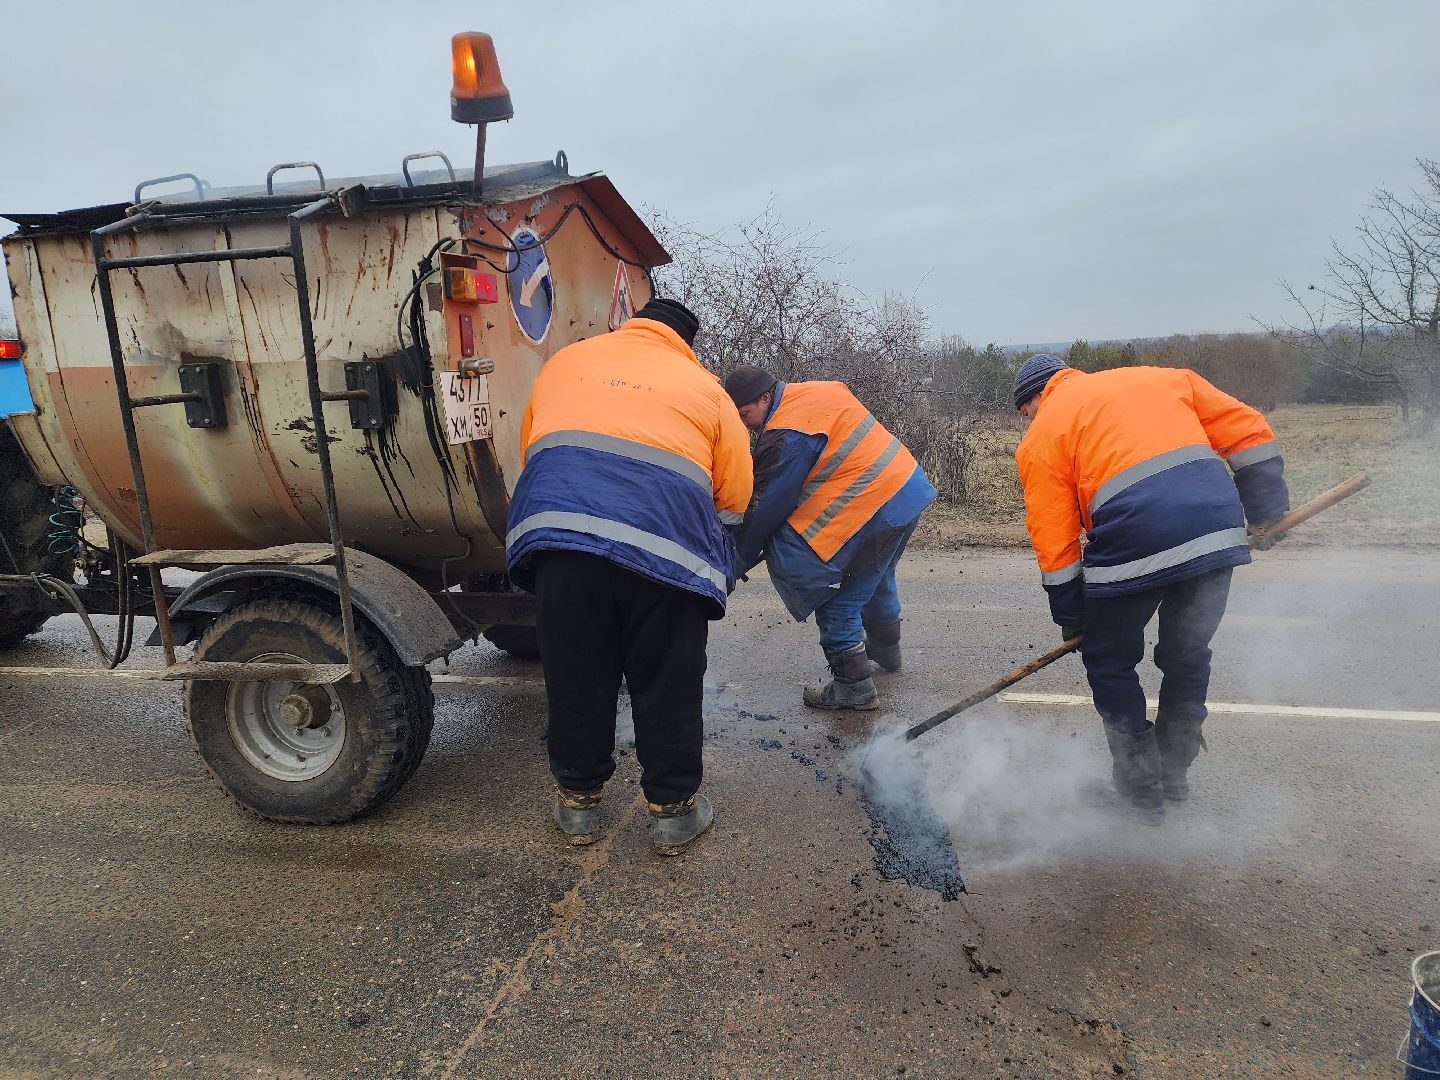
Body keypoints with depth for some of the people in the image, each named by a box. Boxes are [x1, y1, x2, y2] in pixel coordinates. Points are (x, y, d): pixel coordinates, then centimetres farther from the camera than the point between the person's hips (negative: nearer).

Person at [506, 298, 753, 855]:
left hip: (558, 530, 2)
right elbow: (735, 497, 17)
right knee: (668, 684, 13)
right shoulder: (705, 388, 21)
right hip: (665, 542, -1)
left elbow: (531, 450, 35)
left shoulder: (565, 361, 27)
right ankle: (673, 808, 27)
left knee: (575, 674, 16)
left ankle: (578, 799, 33)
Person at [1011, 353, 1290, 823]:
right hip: (1219, 532, 5)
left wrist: (1071, 619, 18)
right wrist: (1266, 514, 23)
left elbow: (1054, 541, 8)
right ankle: (1174, 774, 41)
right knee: (1188, 654, 24)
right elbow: (1247, 431, 17)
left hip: (1134, 546, -5)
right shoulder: (1160, 377, 25)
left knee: (1109, 663, 17)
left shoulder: (1042, 435, 12)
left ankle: (1140, 791, 26)